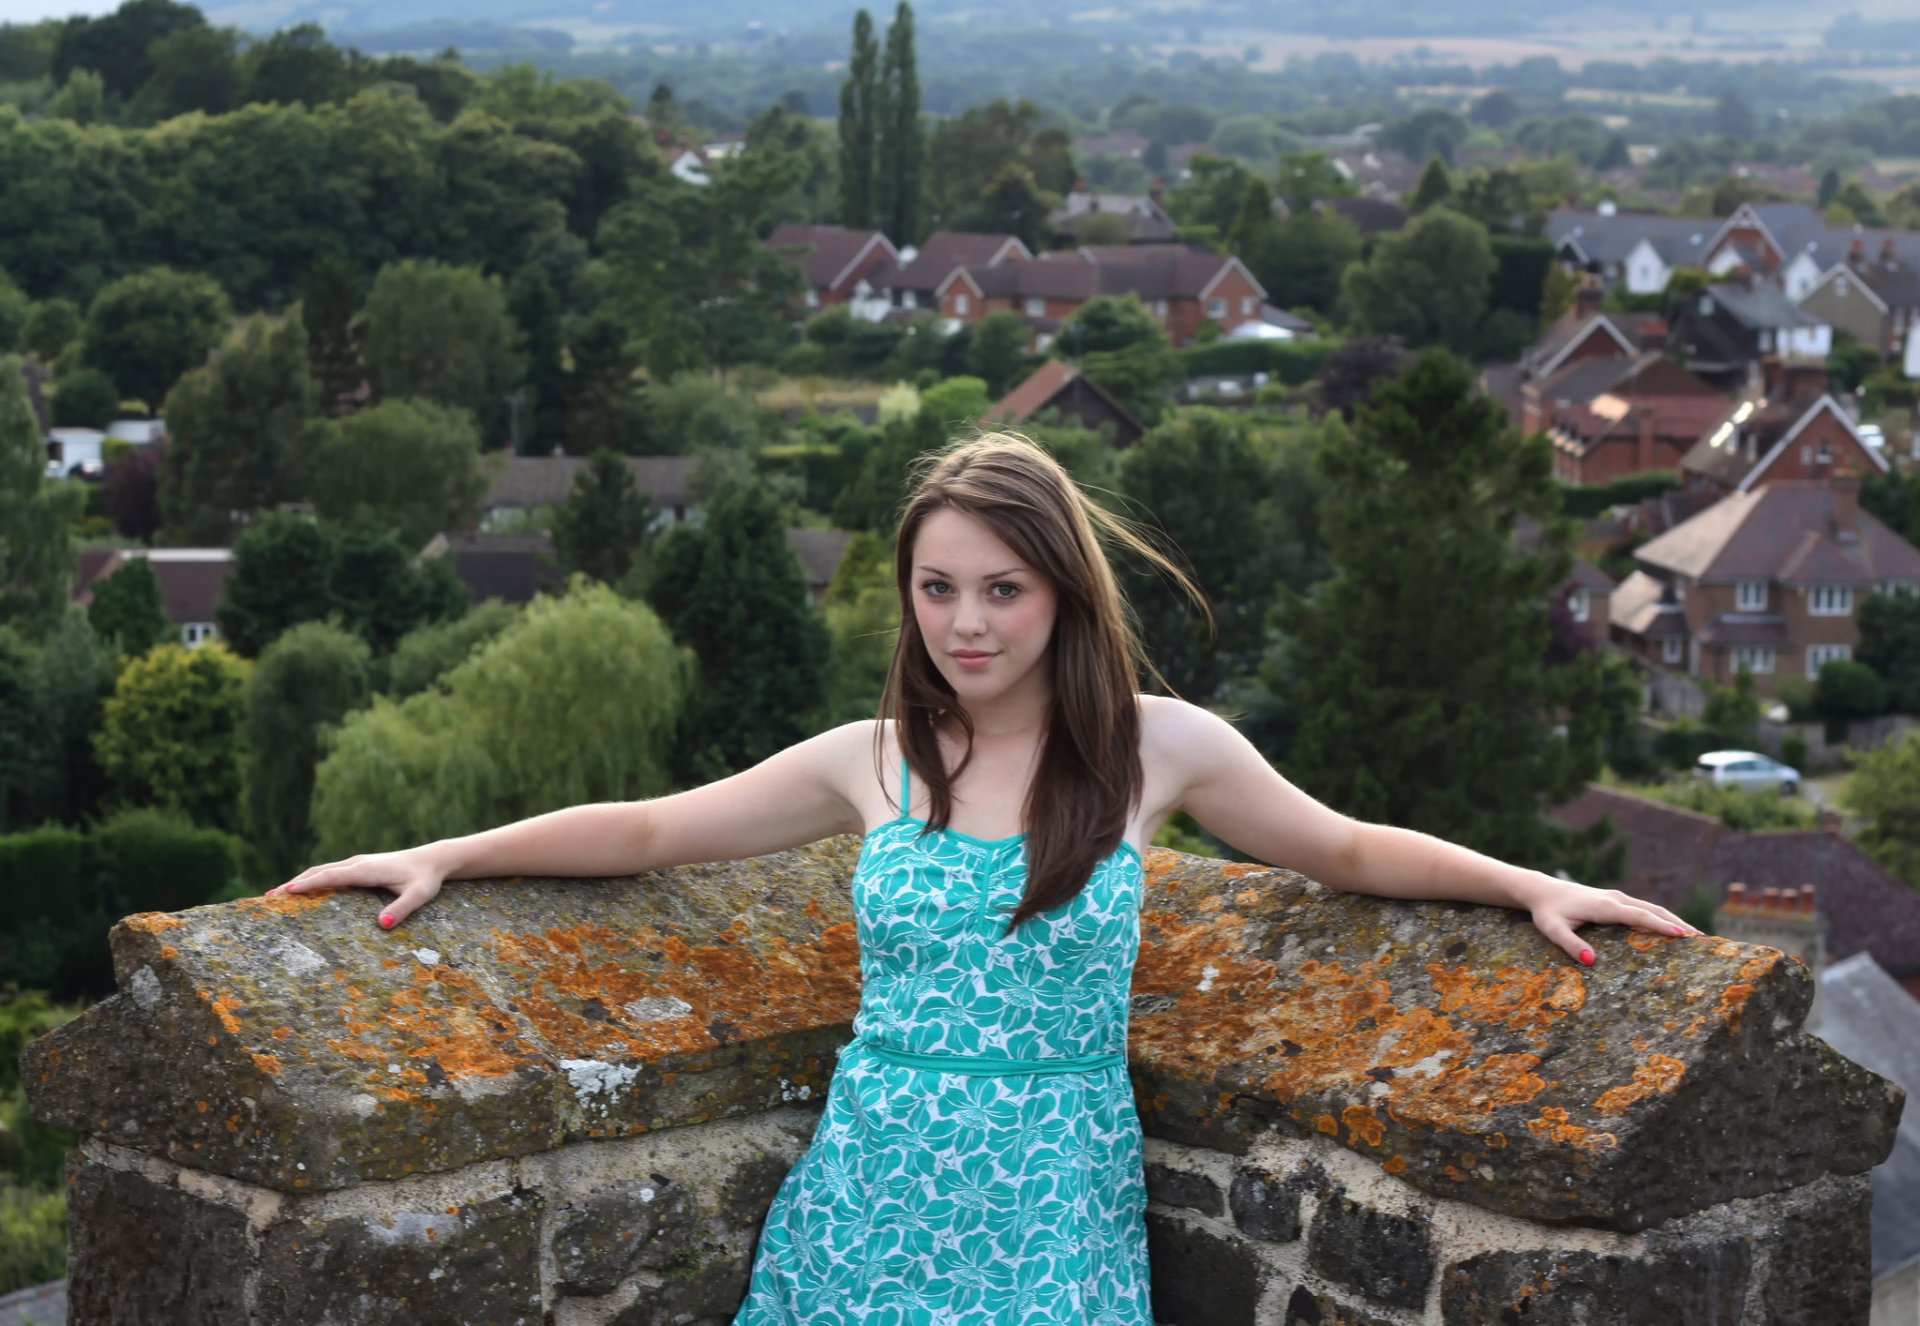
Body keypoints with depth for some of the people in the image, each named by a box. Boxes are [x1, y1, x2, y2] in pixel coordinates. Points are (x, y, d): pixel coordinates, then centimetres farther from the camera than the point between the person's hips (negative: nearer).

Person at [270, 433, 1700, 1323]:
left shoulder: (1158, 747, 0)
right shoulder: (870, 762, 4)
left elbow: (1344, 848, 11)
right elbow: (647, 829, 12)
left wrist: (1531, 885, 3)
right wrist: (442, 857, 8)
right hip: (870, 1201, 2)